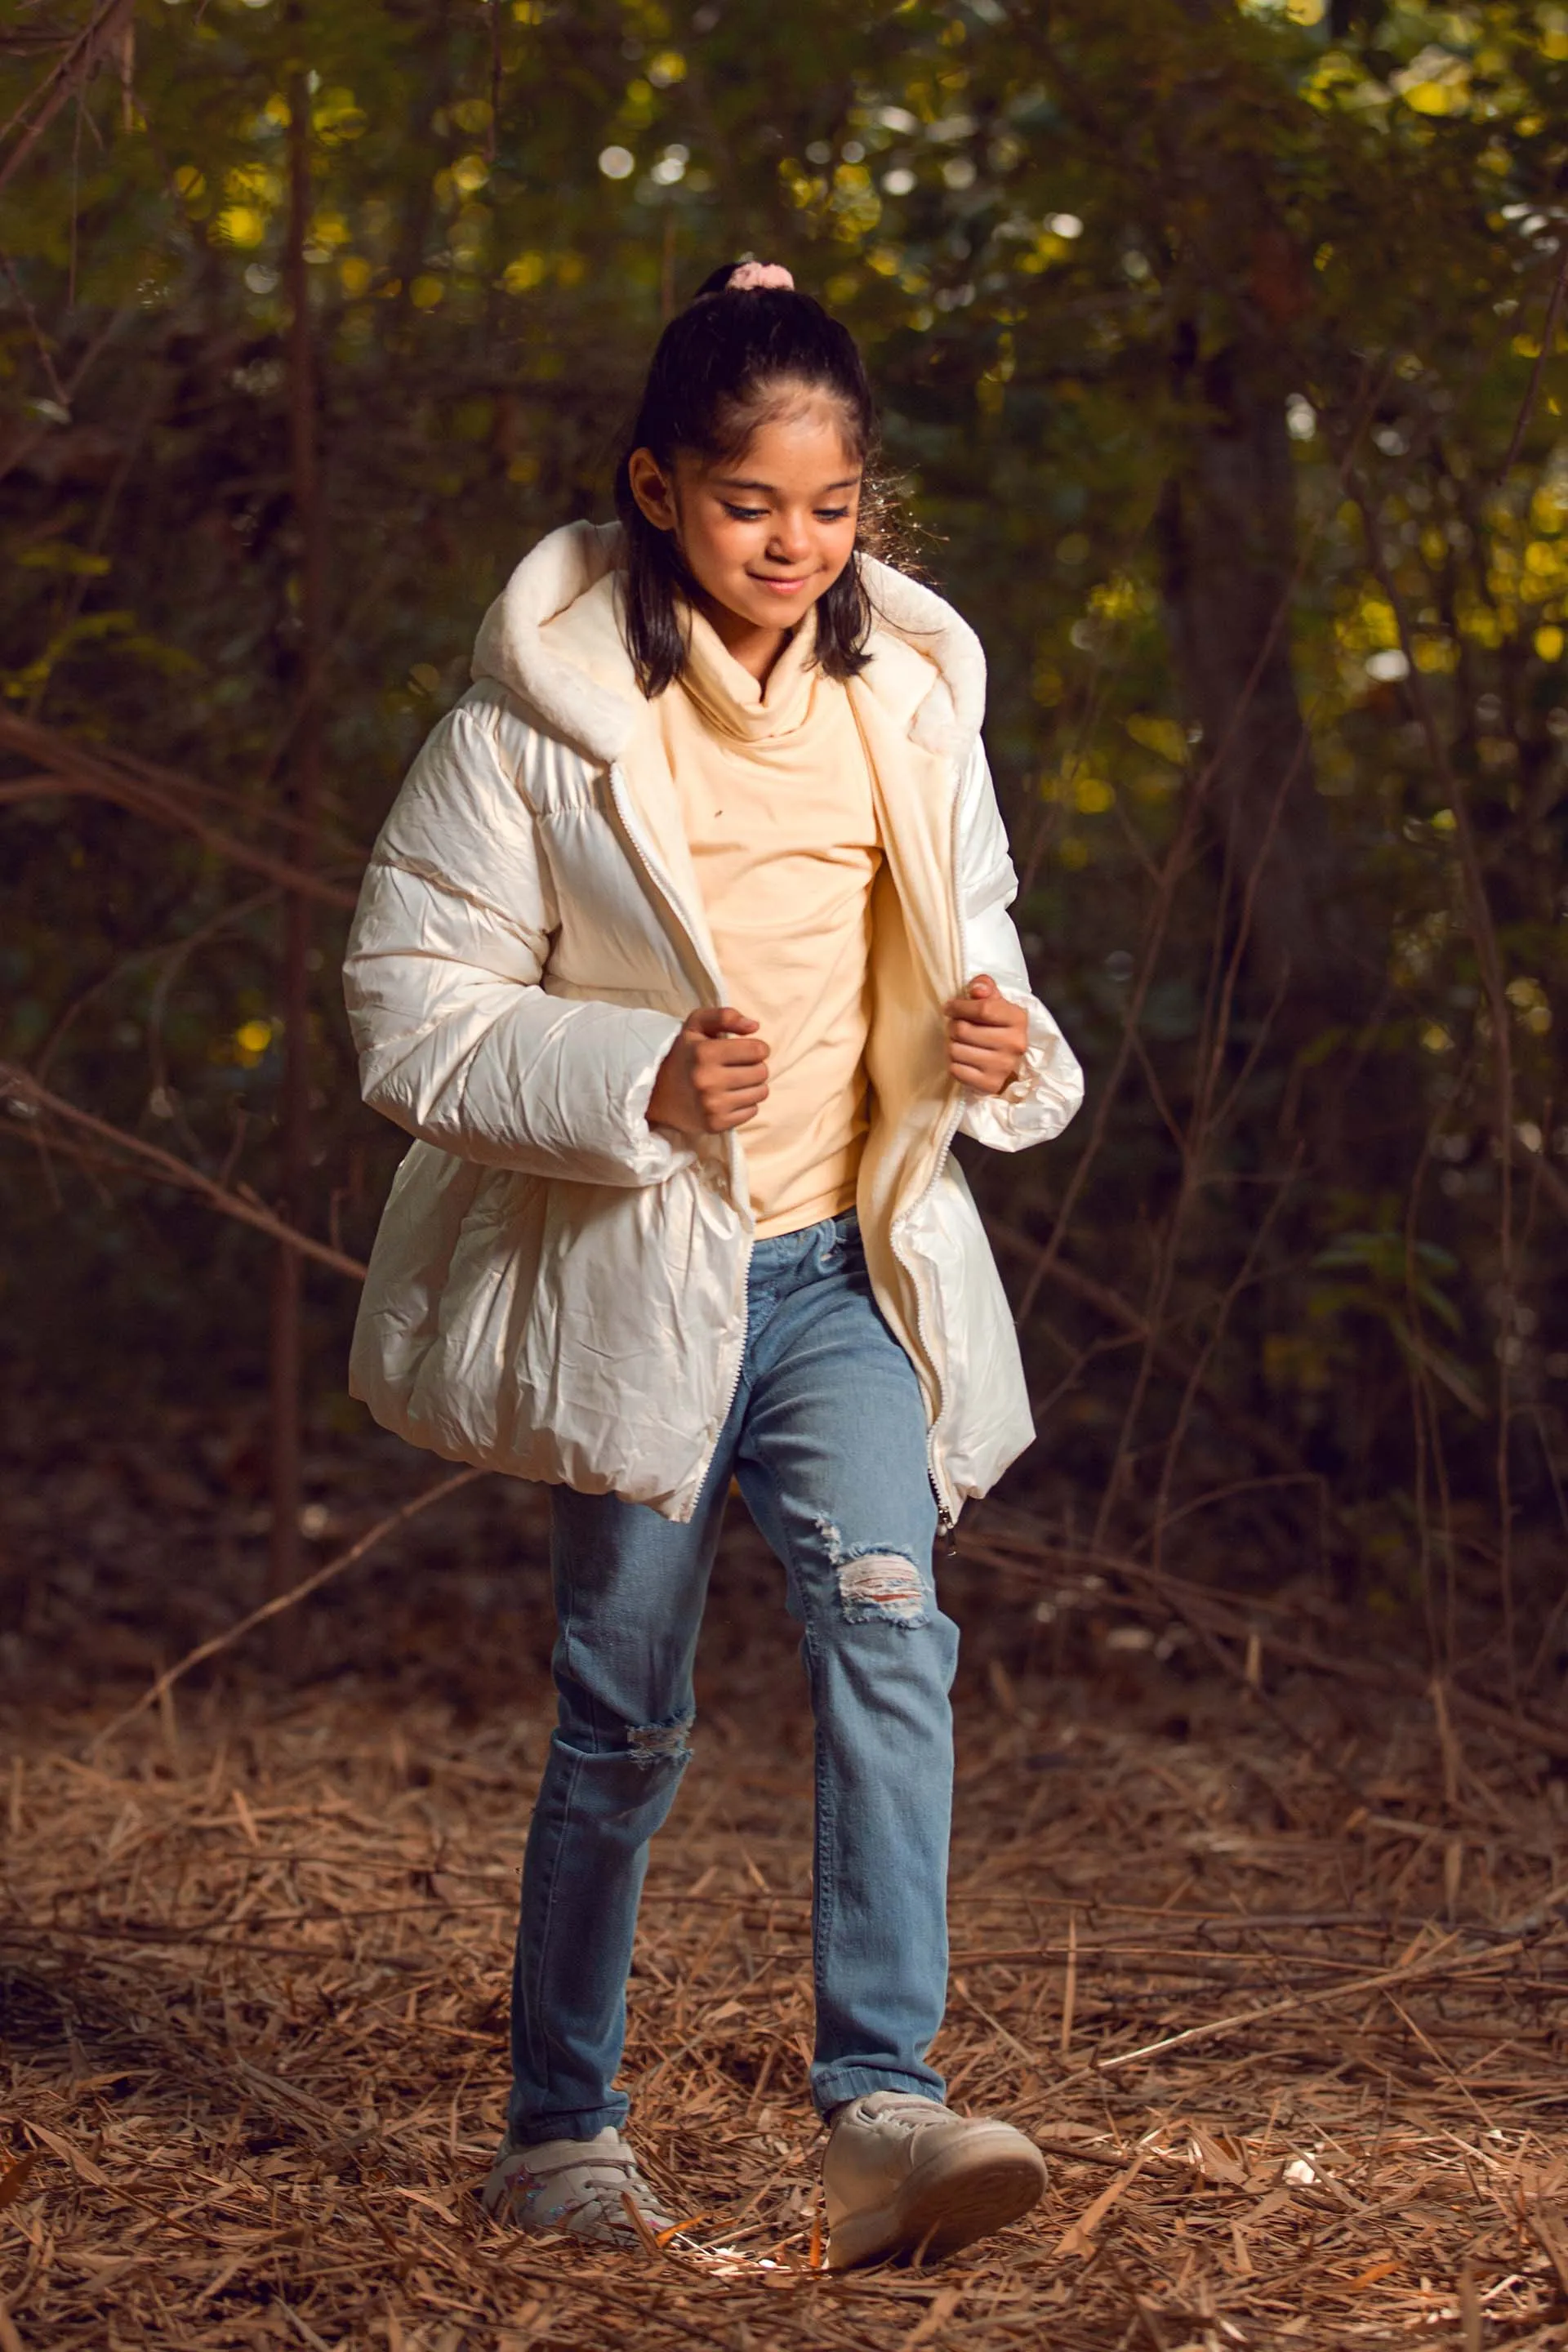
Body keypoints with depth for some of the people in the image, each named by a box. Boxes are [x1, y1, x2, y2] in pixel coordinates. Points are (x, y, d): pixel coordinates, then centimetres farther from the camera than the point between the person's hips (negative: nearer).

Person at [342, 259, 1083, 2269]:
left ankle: (882, 2107, -23)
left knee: (885, 1629, -19)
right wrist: (636, 1081, -24)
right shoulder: (542, 708, -9)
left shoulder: (907, 692, 5)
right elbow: (411, 1011, -9)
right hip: (632, 1275, -3)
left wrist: (995, 1043, -7)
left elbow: (960, 947, 17)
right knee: (624, 1725, 5)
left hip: (845, 1270, 3)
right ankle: (559, 2127, 23)